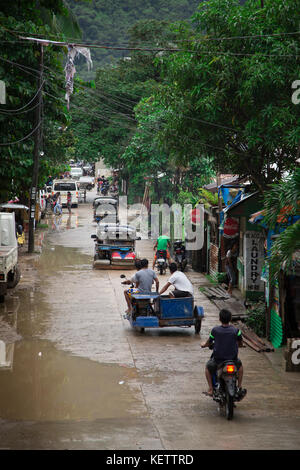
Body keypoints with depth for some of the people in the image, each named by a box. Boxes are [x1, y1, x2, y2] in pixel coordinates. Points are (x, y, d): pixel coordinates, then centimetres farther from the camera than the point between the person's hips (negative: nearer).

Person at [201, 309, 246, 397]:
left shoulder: (215, 330, -9)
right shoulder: (236, 330, -7)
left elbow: (208, 343, 5)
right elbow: (240, 344, 8)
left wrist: (203, 344, 29)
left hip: (217, 361, -1)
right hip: (232, 360, 1)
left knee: (208, 366, 29)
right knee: (240, 364, 34)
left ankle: (210, 389, 20)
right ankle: (239, 387, 31)